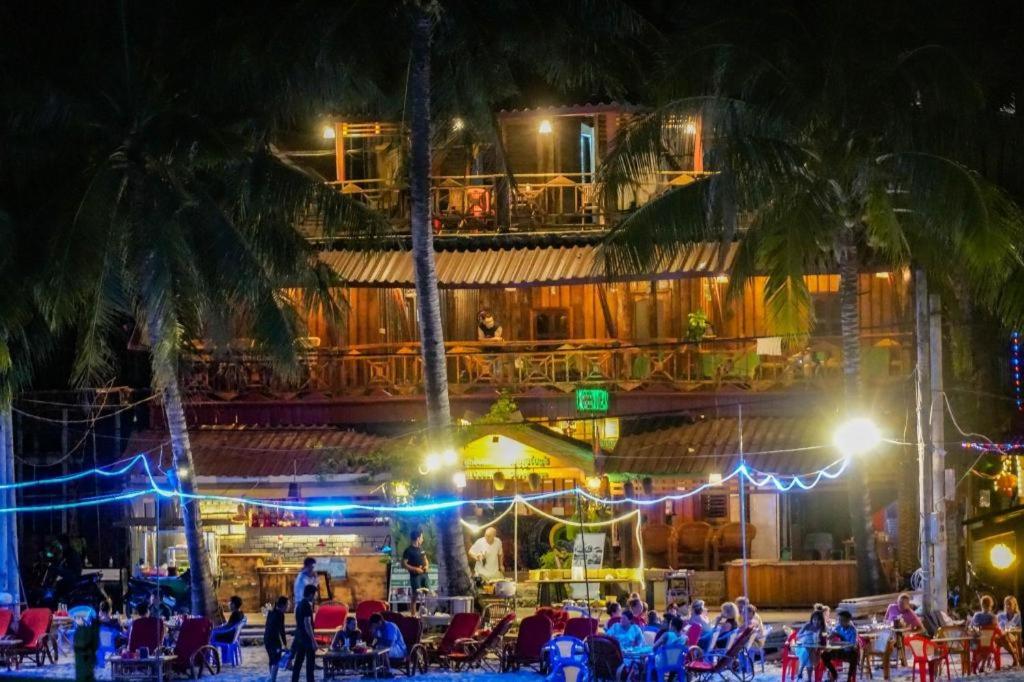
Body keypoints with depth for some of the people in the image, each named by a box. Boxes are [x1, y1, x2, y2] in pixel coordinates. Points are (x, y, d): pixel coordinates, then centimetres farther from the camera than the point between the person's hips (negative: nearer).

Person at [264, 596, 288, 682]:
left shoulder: (271, 613, 12)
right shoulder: (280, 615, -14)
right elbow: (281, 630, -17)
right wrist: (285, 644, -17)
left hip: (267, 639, 9)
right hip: (274, 639, -9)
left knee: (272, 660, 18)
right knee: (276, 662, -8)